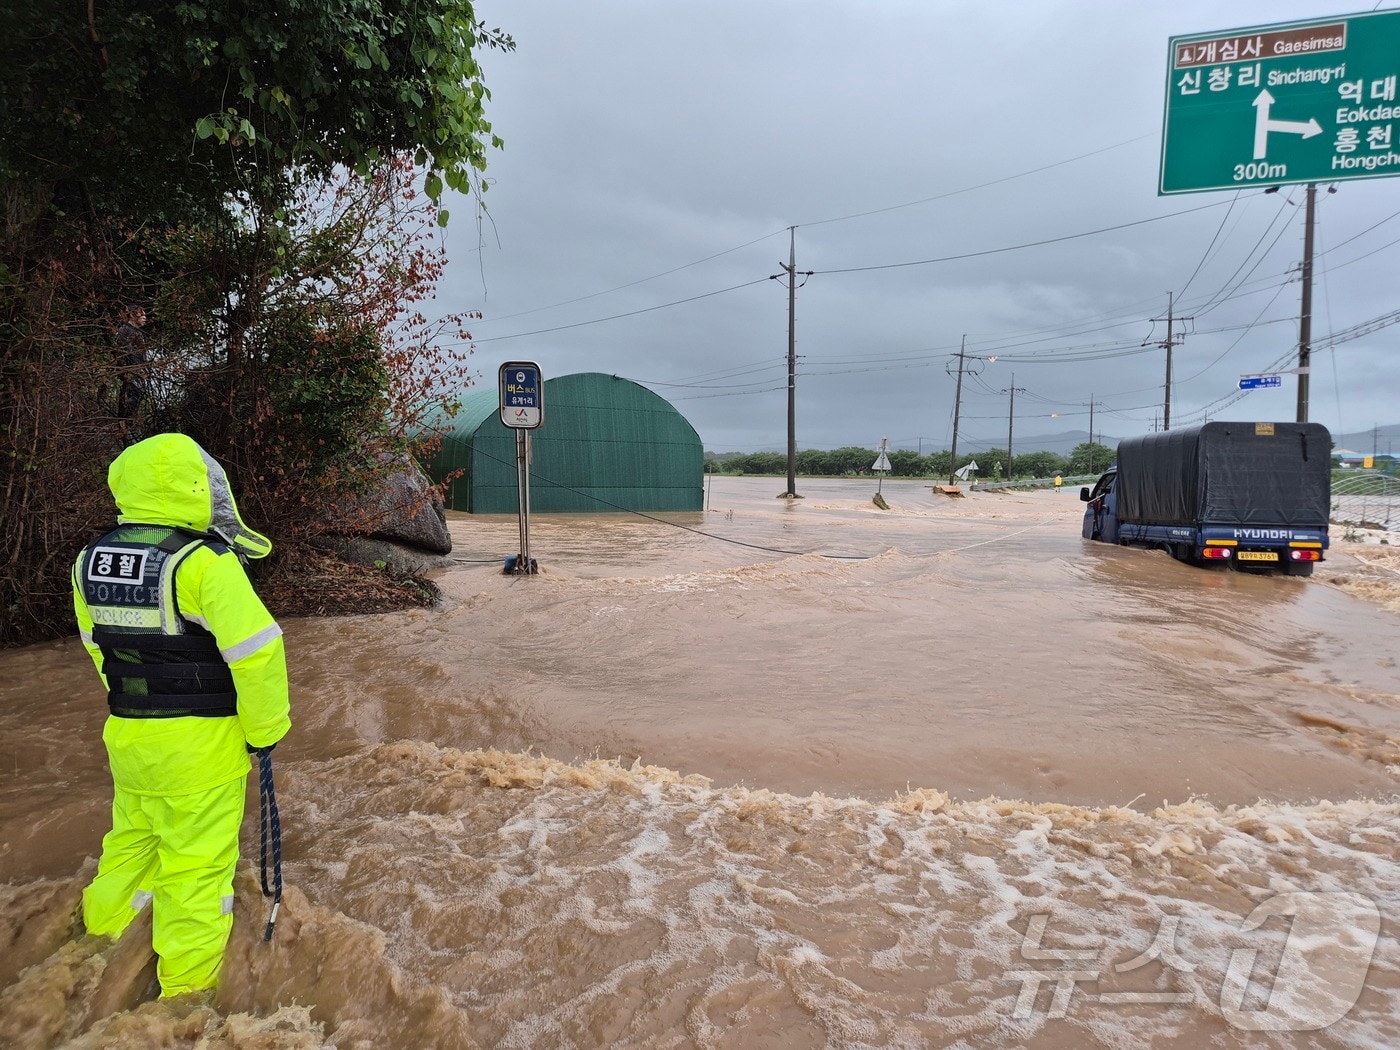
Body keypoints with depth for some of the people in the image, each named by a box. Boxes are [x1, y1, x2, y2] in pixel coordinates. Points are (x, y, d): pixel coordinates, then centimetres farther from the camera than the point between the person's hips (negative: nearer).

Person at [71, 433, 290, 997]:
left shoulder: (91, 560, 2)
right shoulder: (203, 562, -21)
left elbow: (98, 644, 14)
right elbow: (255, 651, -24)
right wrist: (265, 729, -10)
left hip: (127, 735, 7)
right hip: (201, 743, -7)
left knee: (133, 839, 28)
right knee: (197, 863, 7)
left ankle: (99, 936, 45)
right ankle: (186, 984, 21)